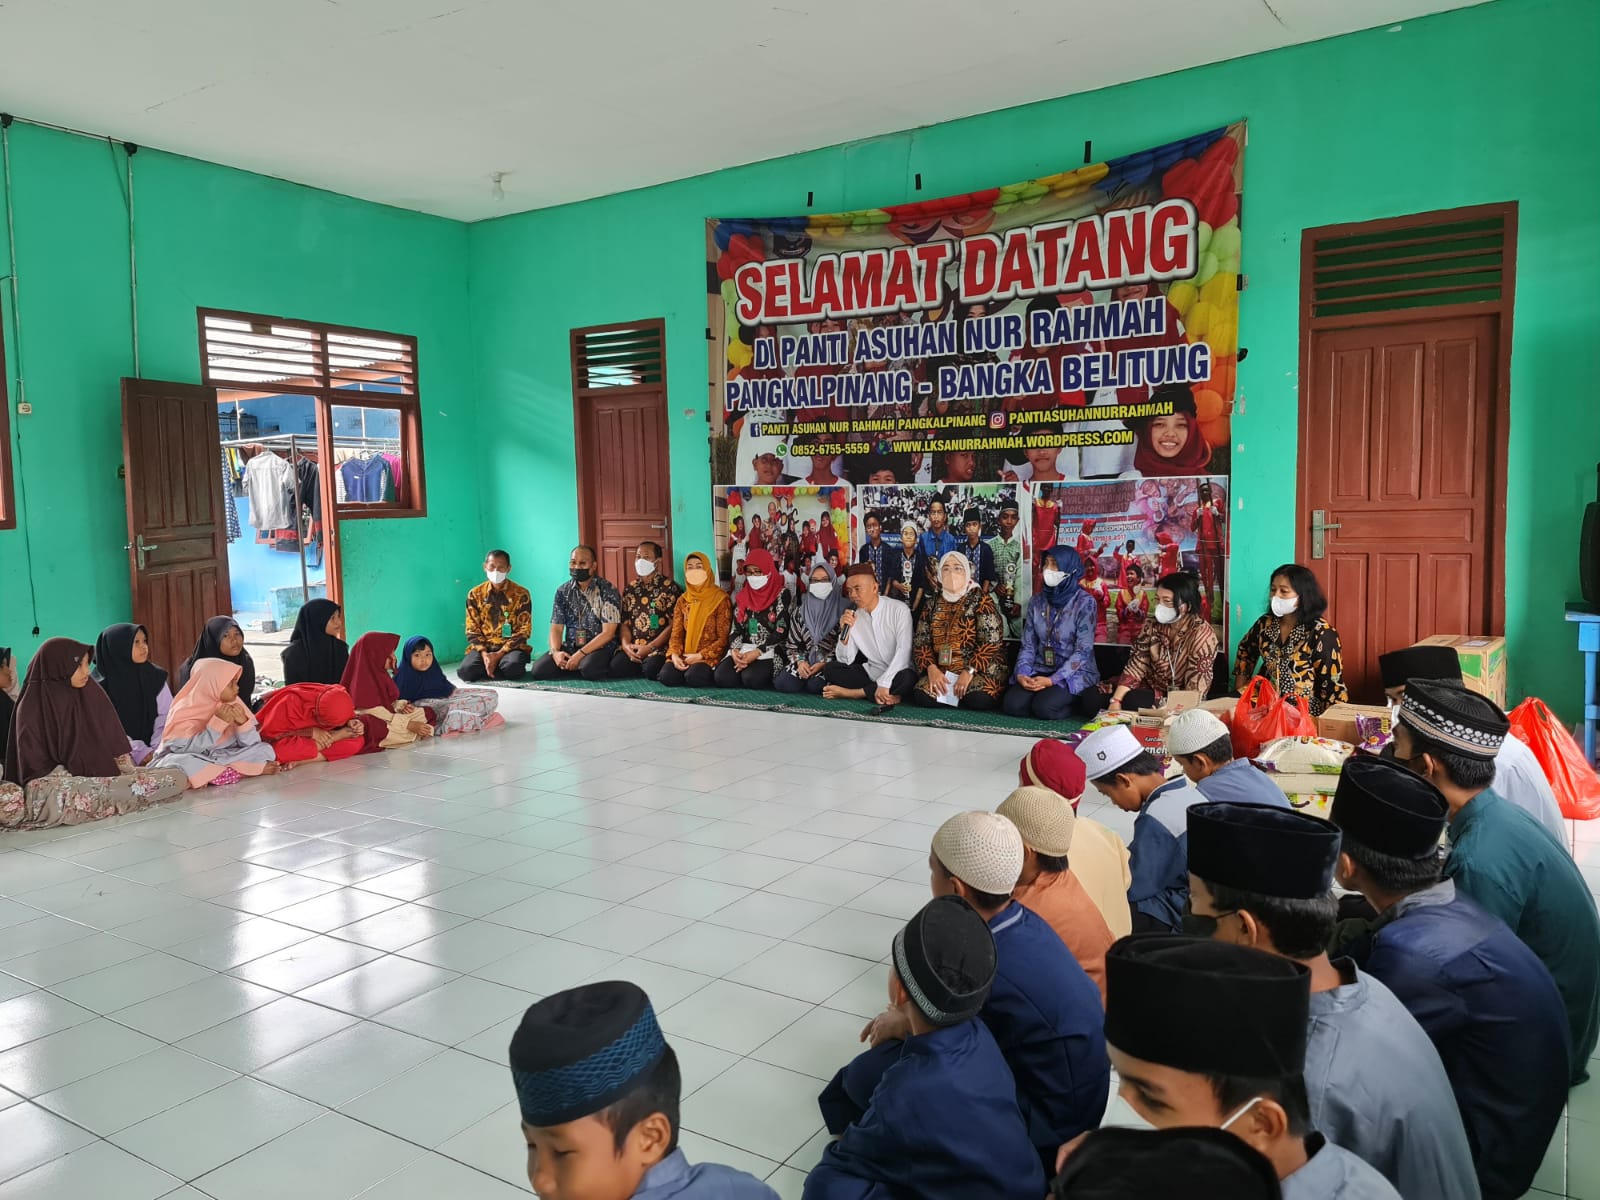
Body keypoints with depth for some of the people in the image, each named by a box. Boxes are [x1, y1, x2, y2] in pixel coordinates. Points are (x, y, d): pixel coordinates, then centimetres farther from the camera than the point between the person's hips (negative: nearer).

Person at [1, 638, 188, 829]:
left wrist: (130, 772, -6)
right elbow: (36, 765, -8)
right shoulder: (32, 708, -8)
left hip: (105, 773, 4)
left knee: (178, 778, -15)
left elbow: (115, 742, 7)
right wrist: (73, 782, -19)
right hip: (62, 782, -4)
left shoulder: (92, 693, 6)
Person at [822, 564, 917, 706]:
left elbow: (903, 651, -21)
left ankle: (849, 692, -19)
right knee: (829, 669, -13)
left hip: (895, 675, -4)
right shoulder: (852, 616, 1)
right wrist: (845, 632, -18)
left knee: (907, 678, -37)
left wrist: (884, 684, -29)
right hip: (870, 672, 4)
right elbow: (845, 661, -1)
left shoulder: (899, 610, -12)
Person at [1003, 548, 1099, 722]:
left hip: (1074, 672, -4)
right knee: (1013, 705, -22)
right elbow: (1028, 645, 5)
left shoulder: (1085, 602, -10)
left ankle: (1073, 701, 2)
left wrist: (1053, 680, -24)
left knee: (1044, 707, -30)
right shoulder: (1037, 601, 4)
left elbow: (1083, 651, -15)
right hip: (1040, 670, 4)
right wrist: (1021, 674, -15)